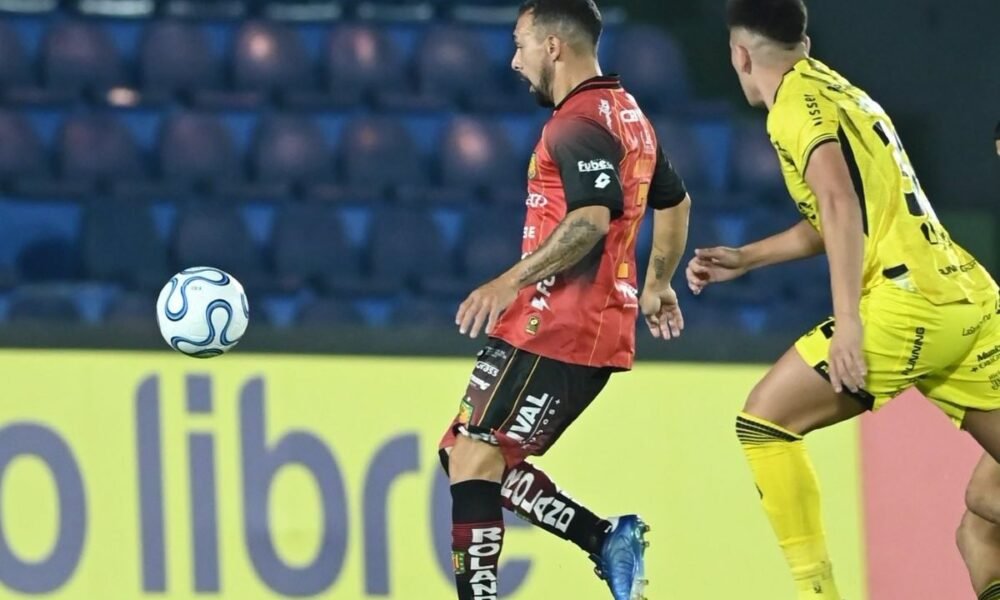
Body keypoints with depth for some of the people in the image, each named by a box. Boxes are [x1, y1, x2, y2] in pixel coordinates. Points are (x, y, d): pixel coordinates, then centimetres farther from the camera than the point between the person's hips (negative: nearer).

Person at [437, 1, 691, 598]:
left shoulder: (578, 123, -13)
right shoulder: (628, 114, 18)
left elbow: (591, 219, -27)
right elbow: (674, 201, 30)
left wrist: (512, 281, -28)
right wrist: (657, 285, 40)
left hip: (556, 328, -10)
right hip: (599, 329, 10)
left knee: (474, 456, -12)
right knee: (473, 456, 12)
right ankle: (609, 539, 6)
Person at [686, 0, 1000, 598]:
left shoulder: (799, 100, -2)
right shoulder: (839, 91, 24)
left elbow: (840, 201, -18)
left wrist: (848, 322, -23)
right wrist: (745, 258, 40)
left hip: (909, 302, -8)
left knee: (765, 419, -1)